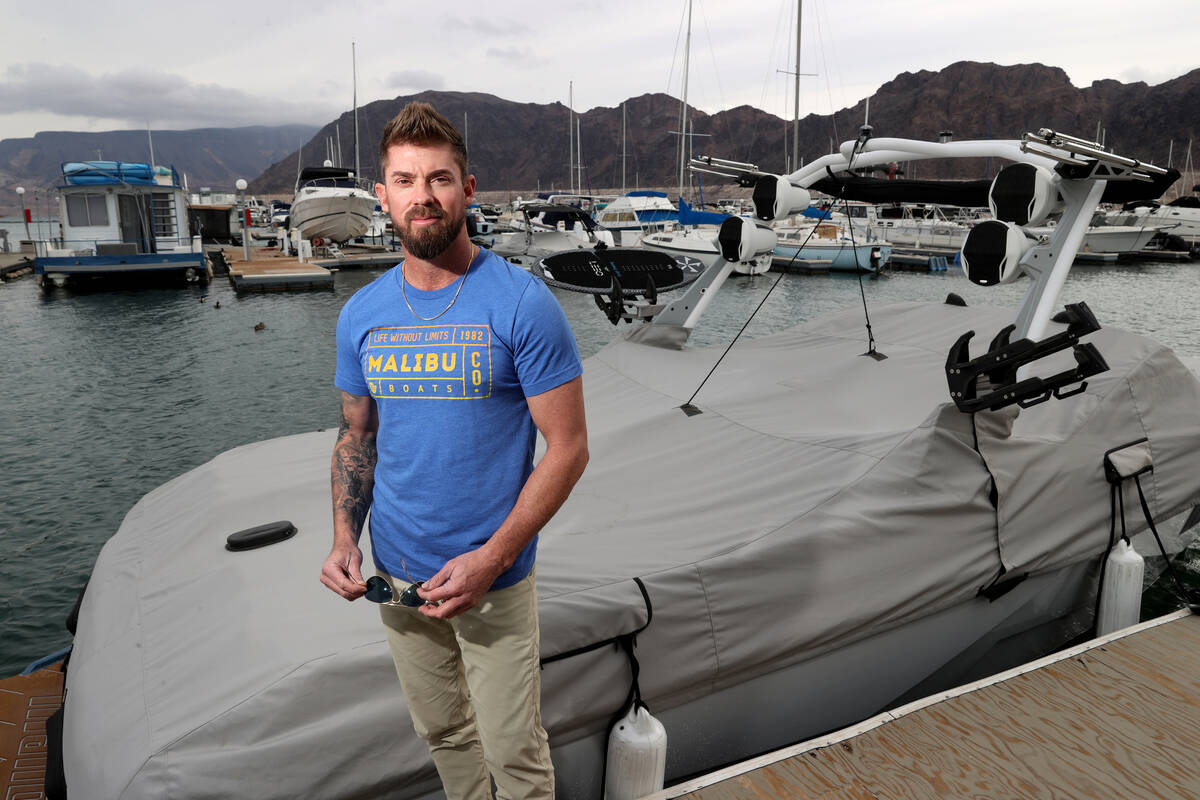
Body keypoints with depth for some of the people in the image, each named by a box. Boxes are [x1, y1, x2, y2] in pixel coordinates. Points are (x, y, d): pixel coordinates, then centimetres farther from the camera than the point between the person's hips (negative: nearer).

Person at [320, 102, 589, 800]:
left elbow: (568, 447, -15)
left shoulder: (523, 305, -15)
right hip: (395, 573, 5)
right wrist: (345, 538, -4)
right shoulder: (362, 314, 1)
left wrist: (490, 558, -21)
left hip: (494, 578, -4)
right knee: (443, 733, 23)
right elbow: (357, 436, 11)